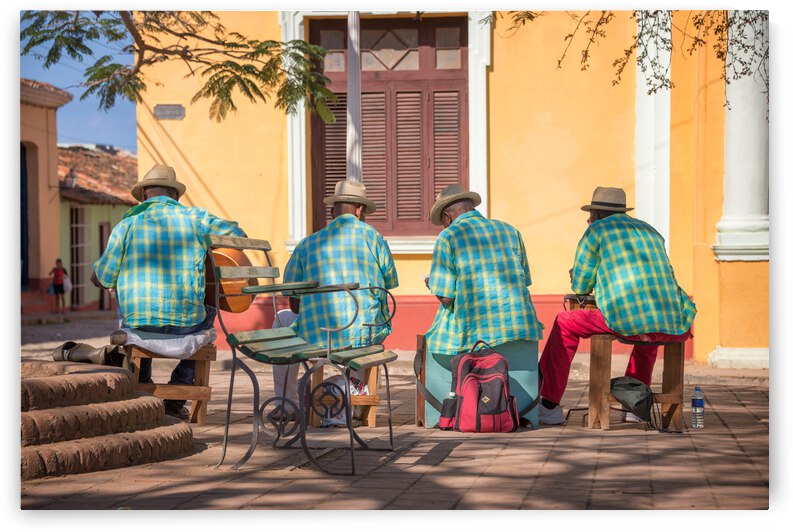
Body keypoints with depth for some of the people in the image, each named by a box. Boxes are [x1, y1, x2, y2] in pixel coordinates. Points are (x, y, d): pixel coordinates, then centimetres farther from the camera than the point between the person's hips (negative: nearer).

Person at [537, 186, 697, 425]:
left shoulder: (596, 231, 10)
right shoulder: (650, 231, 27)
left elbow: (580, 287, 12)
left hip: (627, 323, -5)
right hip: (672, 328, 6)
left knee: (564, 324, 17)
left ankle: (549, 407, 17)